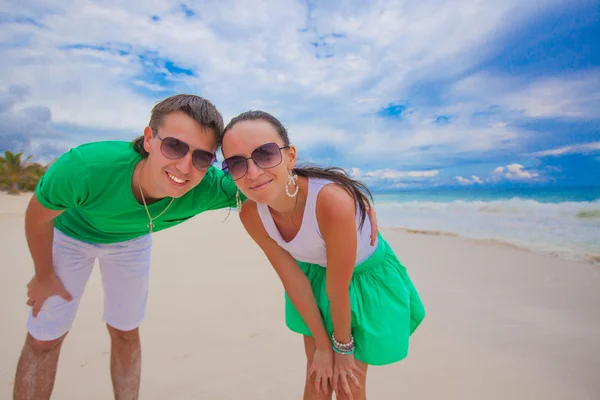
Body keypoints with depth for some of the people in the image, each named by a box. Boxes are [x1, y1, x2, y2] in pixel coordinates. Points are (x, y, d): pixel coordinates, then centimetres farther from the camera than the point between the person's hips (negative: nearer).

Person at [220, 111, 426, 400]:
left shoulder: (332, 201, -40)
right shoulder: (250, 214, -23)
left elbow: (338, 290, -26)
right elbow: (293, 280, -13)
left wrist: (343, 347, -9)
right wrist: (322, 345, -4)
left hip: (367, 276, -3)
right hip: (315, 274, 4)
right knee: (317, 374, 16)